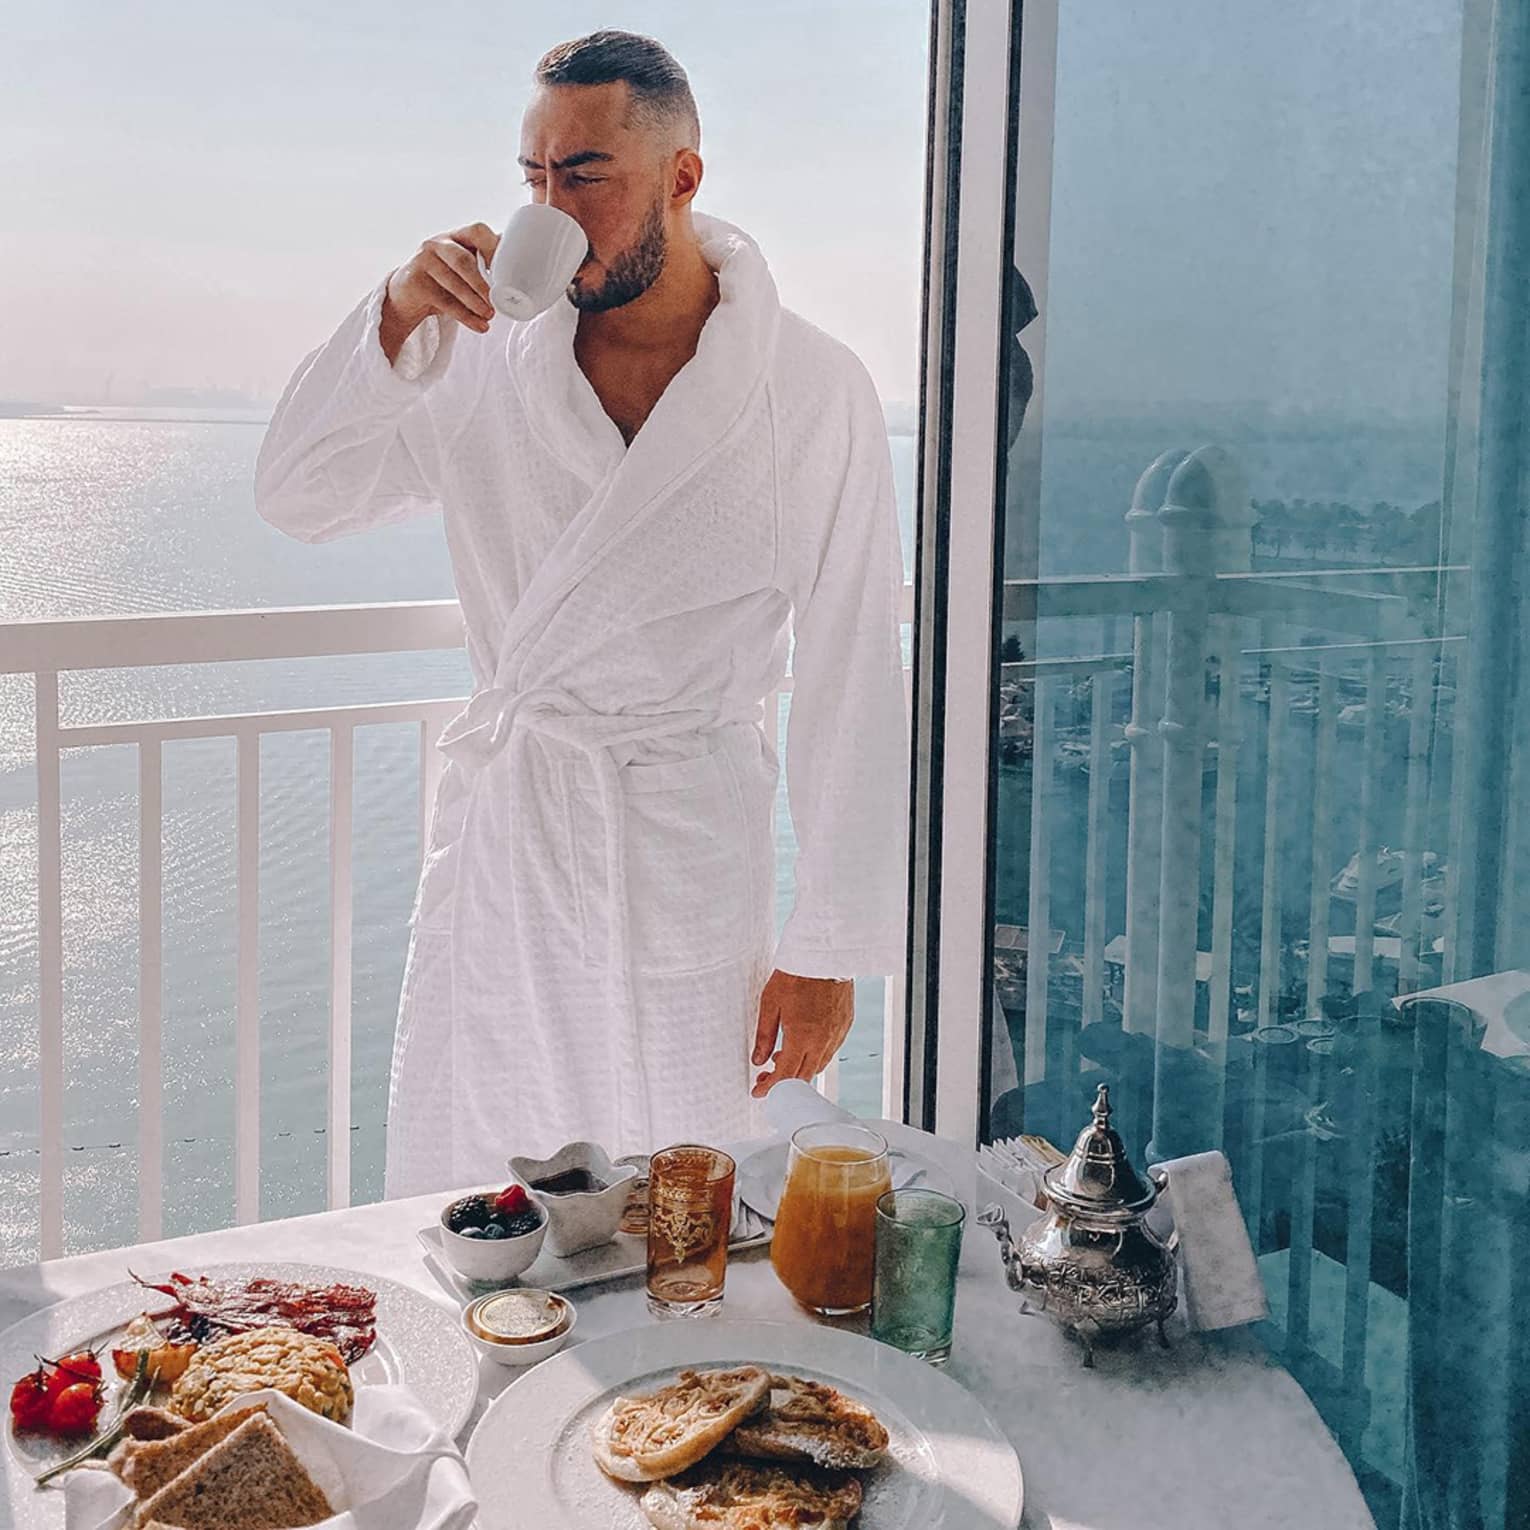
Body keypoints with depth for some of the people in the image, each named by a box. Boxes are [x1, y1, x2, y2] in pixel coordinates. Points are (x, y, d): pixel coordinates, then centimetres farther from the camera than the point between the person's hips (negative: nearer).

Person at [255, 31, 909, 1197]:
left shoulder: (811, 390, -5)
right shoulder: (491, 365, 5)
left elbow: (851, 685, -5)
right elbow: (299, 496, 4)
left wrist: (829, 951, -7)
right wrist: (397, 319, -12)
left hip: (687, 853, -3)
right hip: (500, 842, 3)